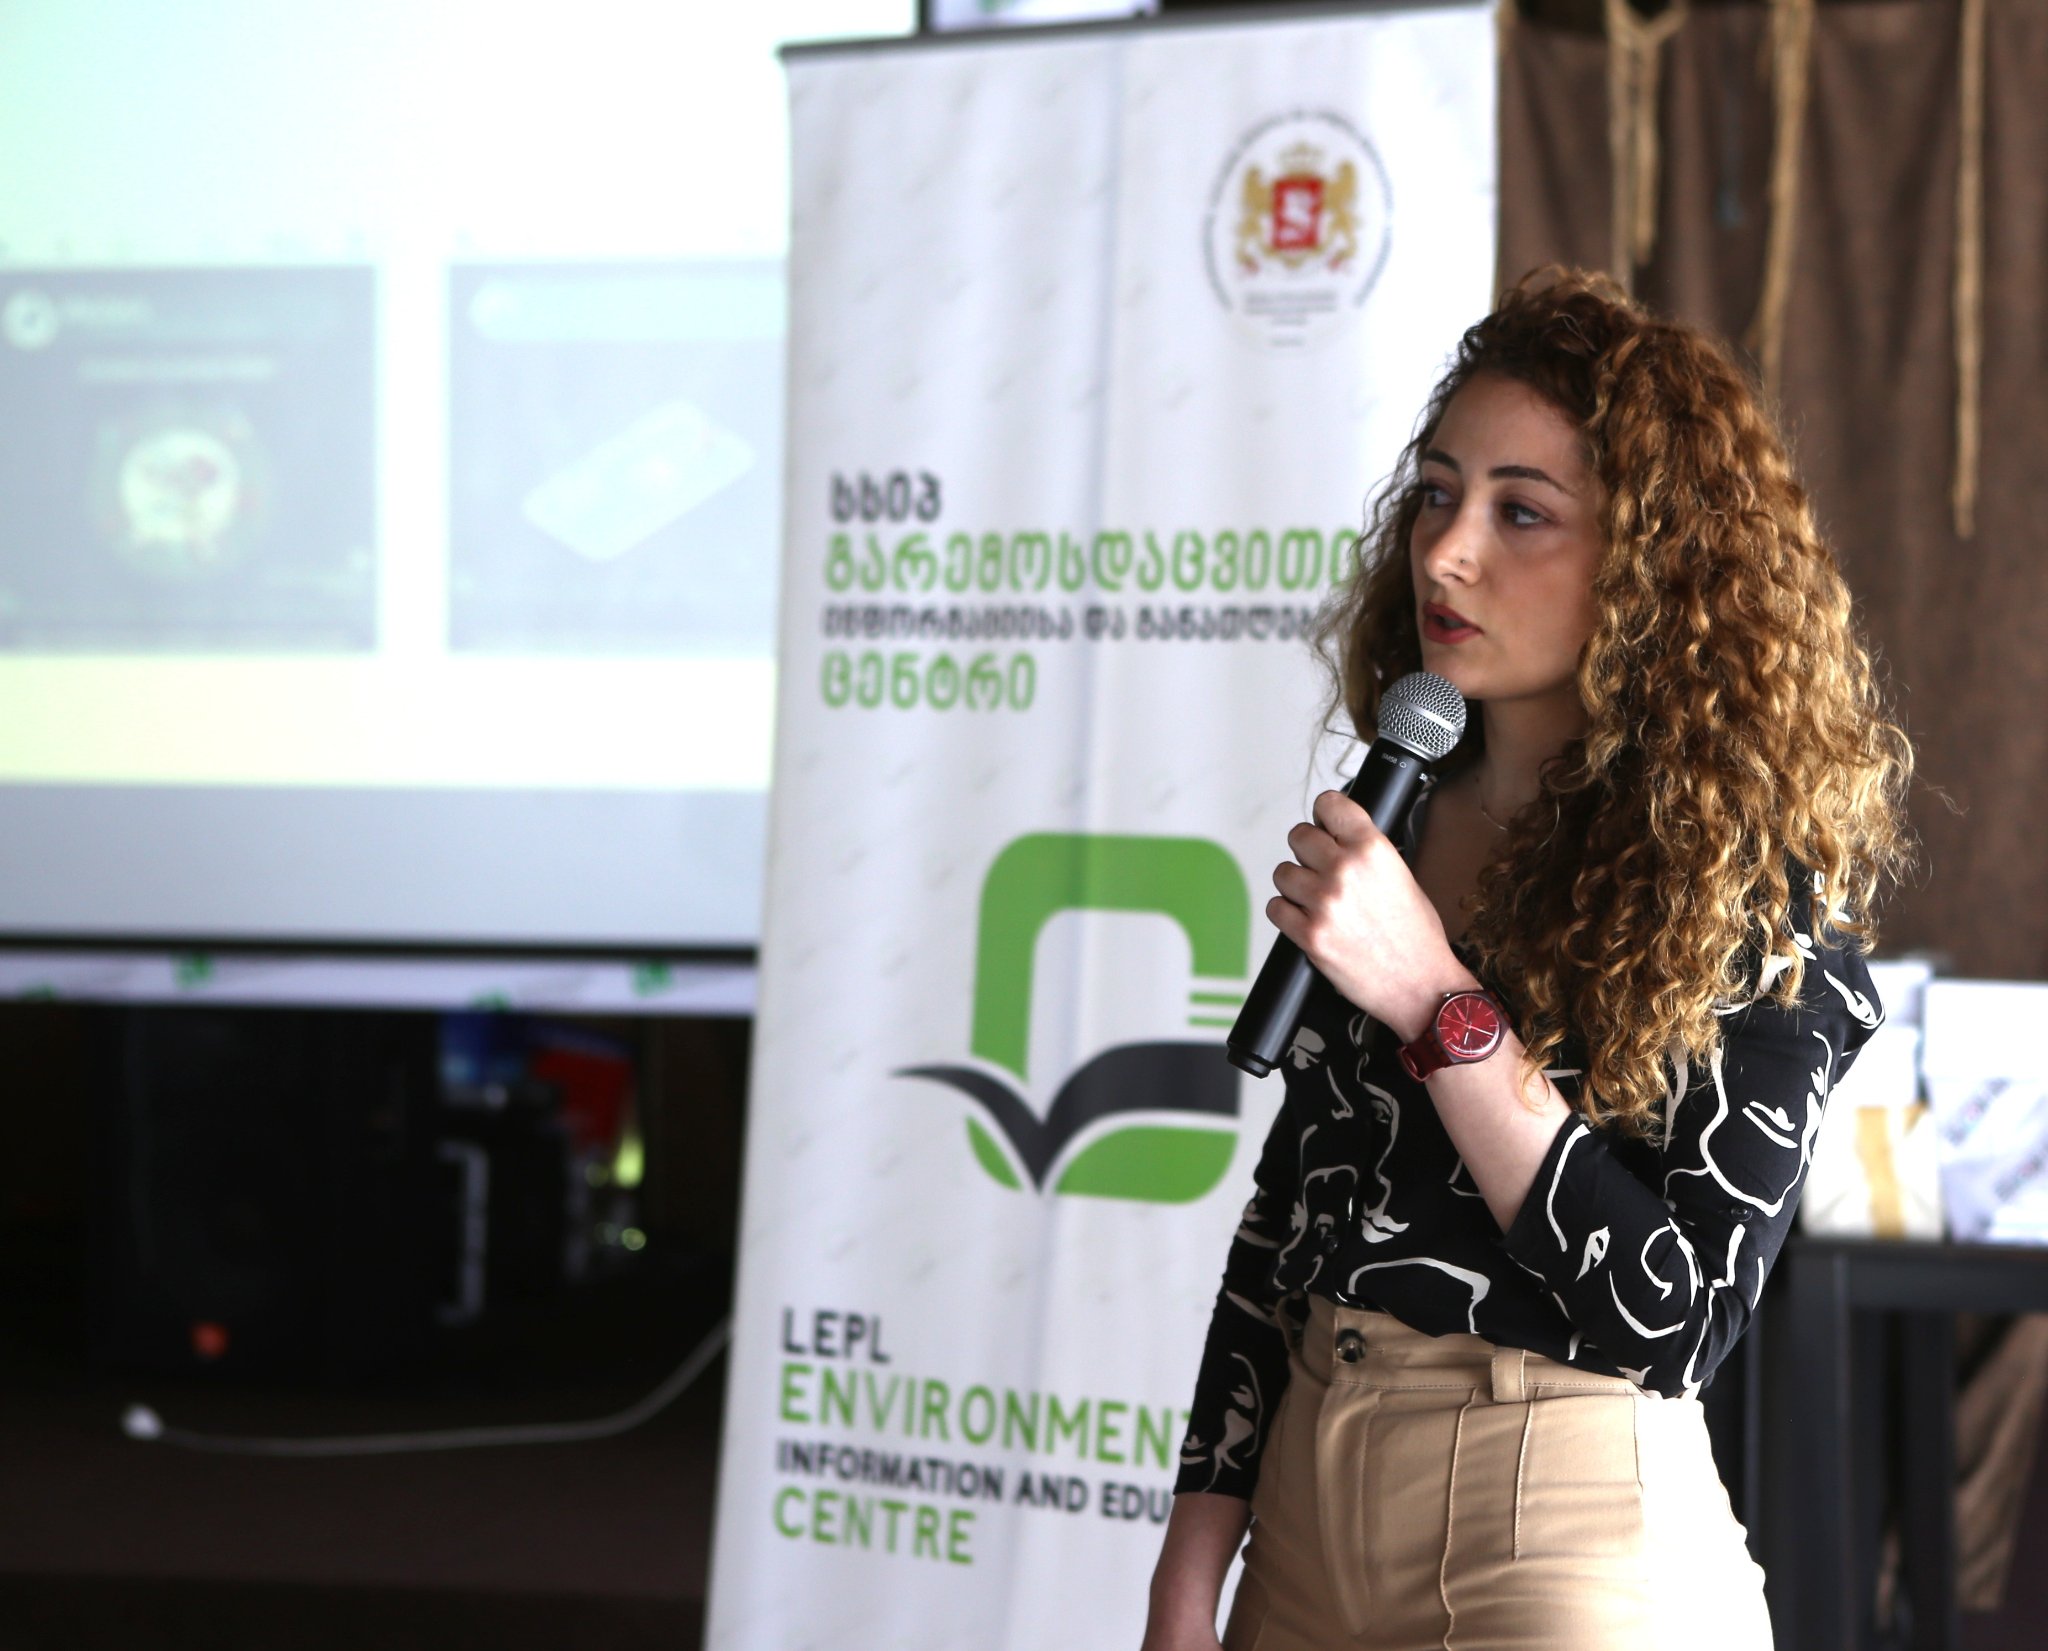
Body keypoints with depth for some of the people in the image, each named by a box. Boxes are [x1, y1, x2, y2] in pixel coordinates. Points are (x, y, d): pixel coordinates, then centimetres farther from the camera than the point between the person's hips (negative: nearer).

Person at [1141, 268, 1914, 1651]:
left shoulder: (1753, 877, -11)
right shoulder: (1399, 821, 6)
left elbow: (1683, 1318, -19)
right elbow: (1285, 1216, 9)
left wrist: (1441, 1006, -22)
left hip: (1566, 1537, -6)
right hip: (1309, 1510, 6)